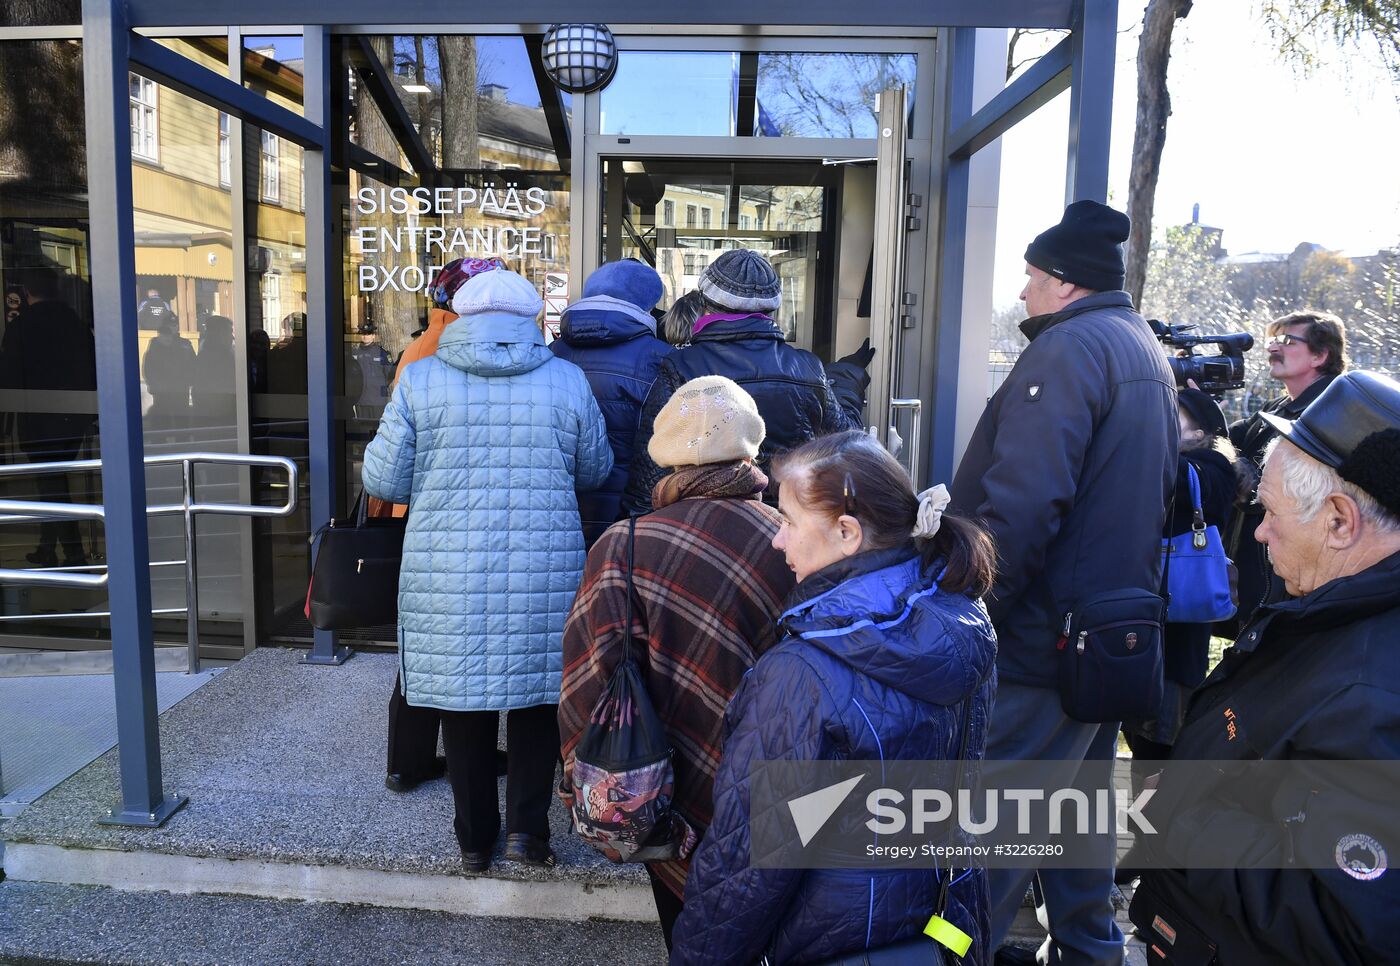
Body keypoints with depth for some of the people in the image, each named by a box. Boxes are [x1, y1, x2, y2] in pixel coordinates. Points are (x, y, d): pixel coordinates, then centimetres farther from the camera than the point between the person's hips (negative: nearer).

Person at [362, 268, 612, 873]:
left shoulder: (420, 379, -2)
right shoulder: (568, 380, -1)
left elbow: (382, 480, 1)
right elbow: (595, 472, 10)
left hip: (449, 578, 0)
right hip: (546, 573, 0)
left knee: (463, 698, 13)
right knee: (538, 695, 16)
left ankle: (475, 839, 26)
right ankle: (528, 823, 14)